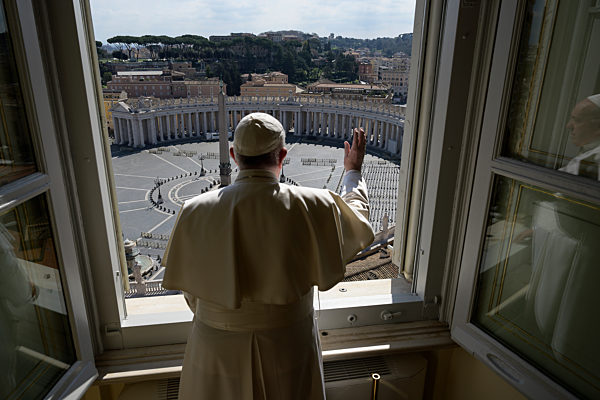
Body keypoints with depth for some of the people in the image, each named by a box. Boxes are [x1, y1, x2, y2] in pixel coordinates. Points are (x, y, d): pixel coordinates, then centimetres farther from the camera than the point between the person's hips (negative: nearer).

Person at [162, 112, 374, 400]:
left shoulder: (195, 212, -16)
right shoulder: (312, 207, -20)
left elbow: (190, 289, -3)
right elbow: (358, 223, 3)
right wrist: (353, 171, 18)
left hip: (217, 350, 1)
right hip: (288, 347, 0)